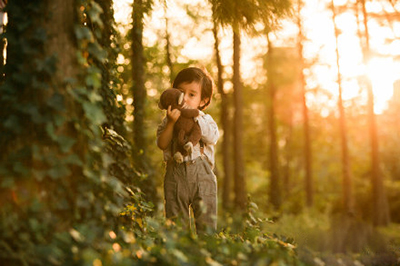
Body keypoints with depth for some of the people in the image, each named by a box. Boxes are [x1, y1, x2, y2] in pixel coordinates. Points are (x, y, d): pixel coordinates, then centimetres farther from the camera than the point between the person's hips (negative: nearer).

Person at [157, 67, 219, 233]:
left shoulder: (205, 120, 9)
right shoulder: (168, 121, 8)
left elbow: (212, 137, -12)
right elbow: (162, 144, -7)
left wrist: (195, 117, -16)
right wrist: (171, 122, -18)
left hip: (202, 175, 0)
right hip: (175, 175, 0)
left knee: (206, 218, 0)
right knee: (175, 219, 4)